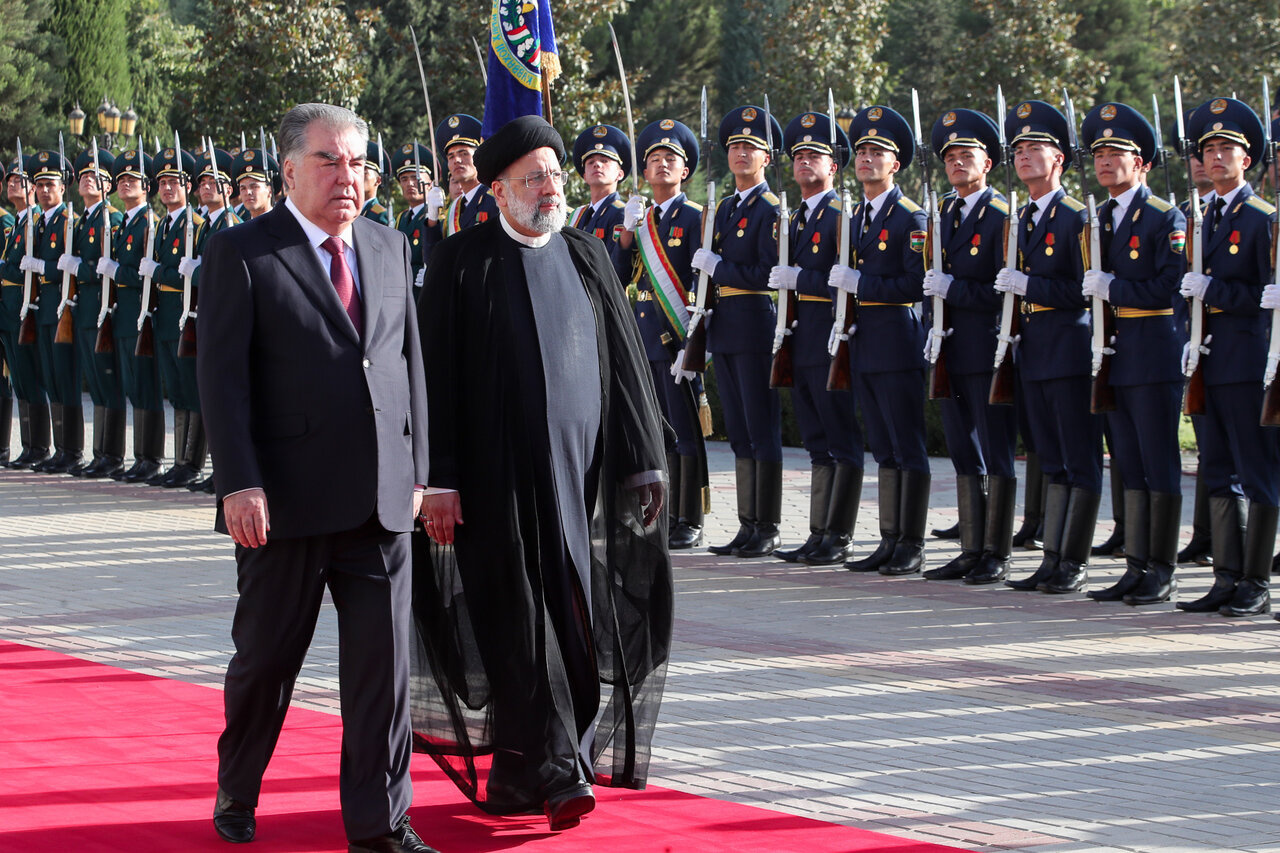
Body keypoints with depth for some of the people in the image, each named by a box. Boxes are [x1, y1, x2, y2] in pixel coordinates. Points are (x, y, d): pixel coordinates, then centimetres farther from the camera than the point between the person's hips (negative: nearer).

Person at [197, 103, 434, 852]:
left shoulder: (390, 249, 12)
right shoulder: (242, 253, -3)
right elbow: (222, 374, -8)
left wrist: (416, 469, 11)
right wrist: (239, 483, -16)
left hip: (382, 500, 4)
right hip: (288, 498, -4)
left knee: (385, 662, 1)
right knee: (267, 657, 9)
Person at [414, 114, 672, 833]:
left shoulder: (587, 256, 10)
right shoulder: (463, 263, -2)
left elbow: (627, 361, 11)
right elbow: (439, 376, -4)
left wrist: (645, 461, 5)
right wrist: (440, 479, -10)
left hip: (582, 470, 4)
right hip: (501, 473, -4)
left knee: (574, 618, 6)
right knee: (524, 619, -6)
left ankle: (516, 776, 17)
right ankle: (553, 774, -6)